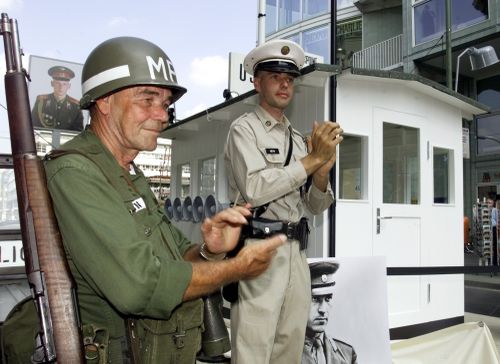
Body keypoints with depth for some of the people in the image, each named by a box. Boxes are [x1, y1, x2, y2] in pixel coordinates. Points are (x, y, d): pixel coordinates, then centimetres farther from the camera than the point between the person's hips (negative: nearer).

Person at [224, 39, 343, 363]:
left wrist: (323, 171, -6)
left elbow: (316, 206, 14)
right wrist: (313, 159, -13)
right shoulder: (245, 128, -2)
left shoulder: (299, 139, 16)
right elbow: (255, 189, -18)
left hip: (296, 251, 7)